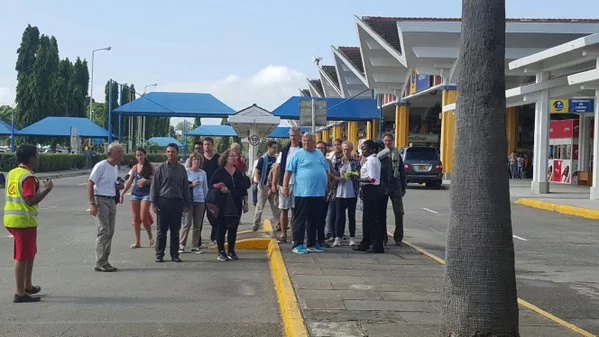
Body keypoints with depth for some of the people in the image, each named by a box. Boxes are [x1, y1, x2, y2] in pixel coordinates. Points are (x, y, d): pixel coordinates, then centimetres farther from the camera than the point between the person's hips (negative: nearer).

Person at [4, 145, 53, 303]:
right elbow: (30, 200, -24)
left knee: (30, 253, 22)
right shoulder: (28, 177, -17)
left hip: (11, 219, 9)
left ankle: (28, 286, 31)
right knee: (23, 257, -2)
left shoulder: (12, 173, 12)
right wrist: (47, 189, -17)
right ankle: (20, 294, 3)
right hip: (24, 221, -9)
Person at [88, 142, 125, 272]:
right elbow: (90, 184, -13)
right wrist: (92, 204, -19)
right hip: (101, 200, -8)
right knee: (104, 231, -9)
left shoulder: (115, 167, 13)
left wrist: (119, 186, 2)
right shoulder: (101, 166, -12)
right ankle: (100, 264, -4)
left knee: (110, 232, 9)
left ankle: (105, 261, 16)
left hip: (112, 201, 8)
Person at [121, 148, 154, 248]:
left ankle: (150, 237, 13)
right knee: (136, 218, 5)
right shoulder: (135, 167, 9)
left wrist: (147, 181, -18)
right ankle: (137, 242, 12)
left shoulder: (150, 167, -1)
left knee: (143, 218, -10)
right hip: (135, 194, 4)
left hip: (146, 194, -4)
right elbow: (129, 182, 9)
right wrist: (123, 193, 2)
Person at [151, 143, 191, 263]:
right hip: (163, 201, -2)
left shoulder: (182, 169, 8)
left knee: (175, 231, 7)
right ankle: (159, 255, 9)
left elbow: (186, 187, 13)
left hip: (177, 202, 2)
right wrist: (154, 203, -3)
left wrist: (186, 204, 9)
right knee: (162, 230, 1)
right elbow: (154, 187, 2)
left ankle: (175, 254, 15)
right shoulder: (161, 168, 1)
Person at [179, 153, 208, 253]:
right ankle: (182, 245, 0)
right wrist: (191, 185, -14)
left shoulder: (203, 173, 10)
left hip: (200, 201, 4)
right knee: (187, 223, -8)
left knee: (197, 225, 6)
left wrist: (207, 200, 14)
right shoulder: (186, 171, 0)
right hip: (189, 200, -4)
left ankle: (195, 246, 12)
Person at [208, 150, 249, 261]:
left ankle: (231, 250, 16)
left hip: (236, 205, 4)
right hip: (222, 205, -4)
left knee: (233, 228, 6)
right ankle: (221, 252, 6)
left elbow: (244, 189, 15)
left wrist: (245, 203, 10)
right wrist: (220, 189, -19)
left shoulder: (239, 172, 12)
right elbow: (210, 185, -2)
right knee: (221, 228, -1)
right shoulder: (219, 172, -1)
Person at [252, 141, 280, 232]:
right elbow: (256, 172, -9)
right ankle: (256, 224, 9)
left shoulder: (276, 159, 8)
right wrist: (260, 184, -14)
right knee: (260, 206, 1)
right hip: (264, 186, -5)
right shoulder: (263, 159, -8)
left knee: (275, 206, 9)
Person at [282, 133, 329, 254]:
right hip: (303, 193, -6)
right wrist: (285, 186, -12)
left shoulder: (320, 154, 15)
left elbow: (327, 171, 23)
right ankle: (297, 245, 1)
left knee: (315, 220, 11)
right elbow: (288, 171, -5)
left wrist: (328, 186, 18)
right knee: (300, 219, -2)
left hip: (319, 193, 6)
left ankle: (312, 244, 20)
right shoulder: (298, 154, -2)